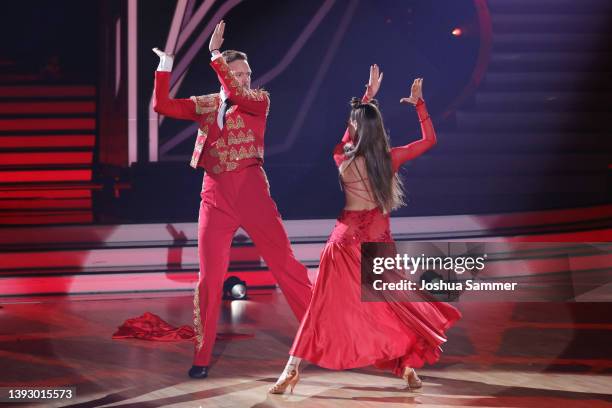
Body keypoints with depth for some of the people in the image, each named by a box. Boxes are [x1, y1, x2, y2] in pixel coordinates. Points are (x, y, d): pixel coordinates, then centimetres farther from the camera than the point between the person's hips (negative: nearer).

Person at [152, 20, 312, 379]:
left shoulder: (259, 100, 2)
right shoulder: (206, 105, 10)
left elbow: (237, 95, -19)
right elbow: (162, 106, 4)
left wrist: (215, 55, -22)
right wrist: (166, 66, -2)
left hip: (252, 191, -2)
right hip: (215, 195, 2)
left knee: (286, 264, -2)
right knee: (210, 277, 2)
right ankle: (202, 357, 10)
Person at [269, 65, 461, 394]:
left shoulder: (342, 160, -7)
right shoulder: (389, 159, -8)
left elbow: (351, 130, 14)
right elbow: (429, 139, 5)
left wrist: (368, 95, 20)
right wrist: (419, 103, 9)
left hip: (347, 240, 0)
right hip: (379, 239, 0)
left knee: (324, 307, 3)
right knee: (393, 303, 16)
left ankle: (292, 369, 0)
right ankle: (409, 365, 13)